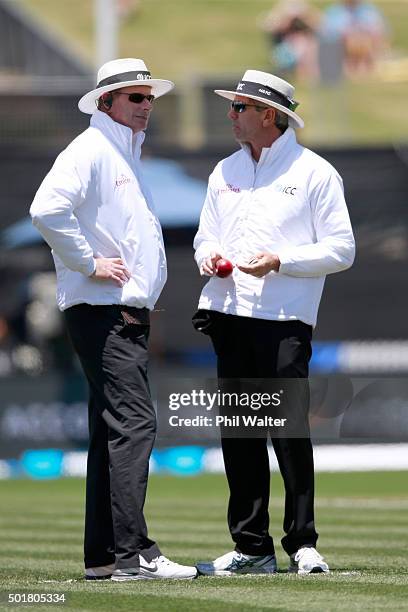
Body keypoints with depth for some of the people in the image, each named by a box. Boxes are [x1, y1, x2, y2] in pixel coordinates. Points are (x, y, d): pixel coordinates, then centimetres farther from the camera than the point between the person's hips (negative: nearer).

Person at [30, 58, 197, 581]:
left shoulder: (126, 155, 22)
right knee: (133, 423, -16)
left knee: (112, 430, 10)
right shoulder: (91, 149, -9)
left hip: (128, 312, 10)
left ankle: (102, 556, 14)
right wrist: (89, 263, -19)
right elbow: (47, 208, -25)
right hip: (101, 309, -10)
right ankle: (132, 553, -20)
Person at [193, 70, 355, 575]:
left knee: (290, 431, -10)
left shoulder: (315, 173, 1)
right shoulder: (225, 172, 19)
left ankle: (302, 544, -3)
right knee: (237, 432, 4)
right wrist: (209, 256, 1)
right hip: (229, 315, 6)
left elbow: (341, 250, -3)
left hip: (285, 319, -5)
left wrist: (280, 261, -15)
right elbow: (205, 236, 25)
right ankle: (251, 547, 9)